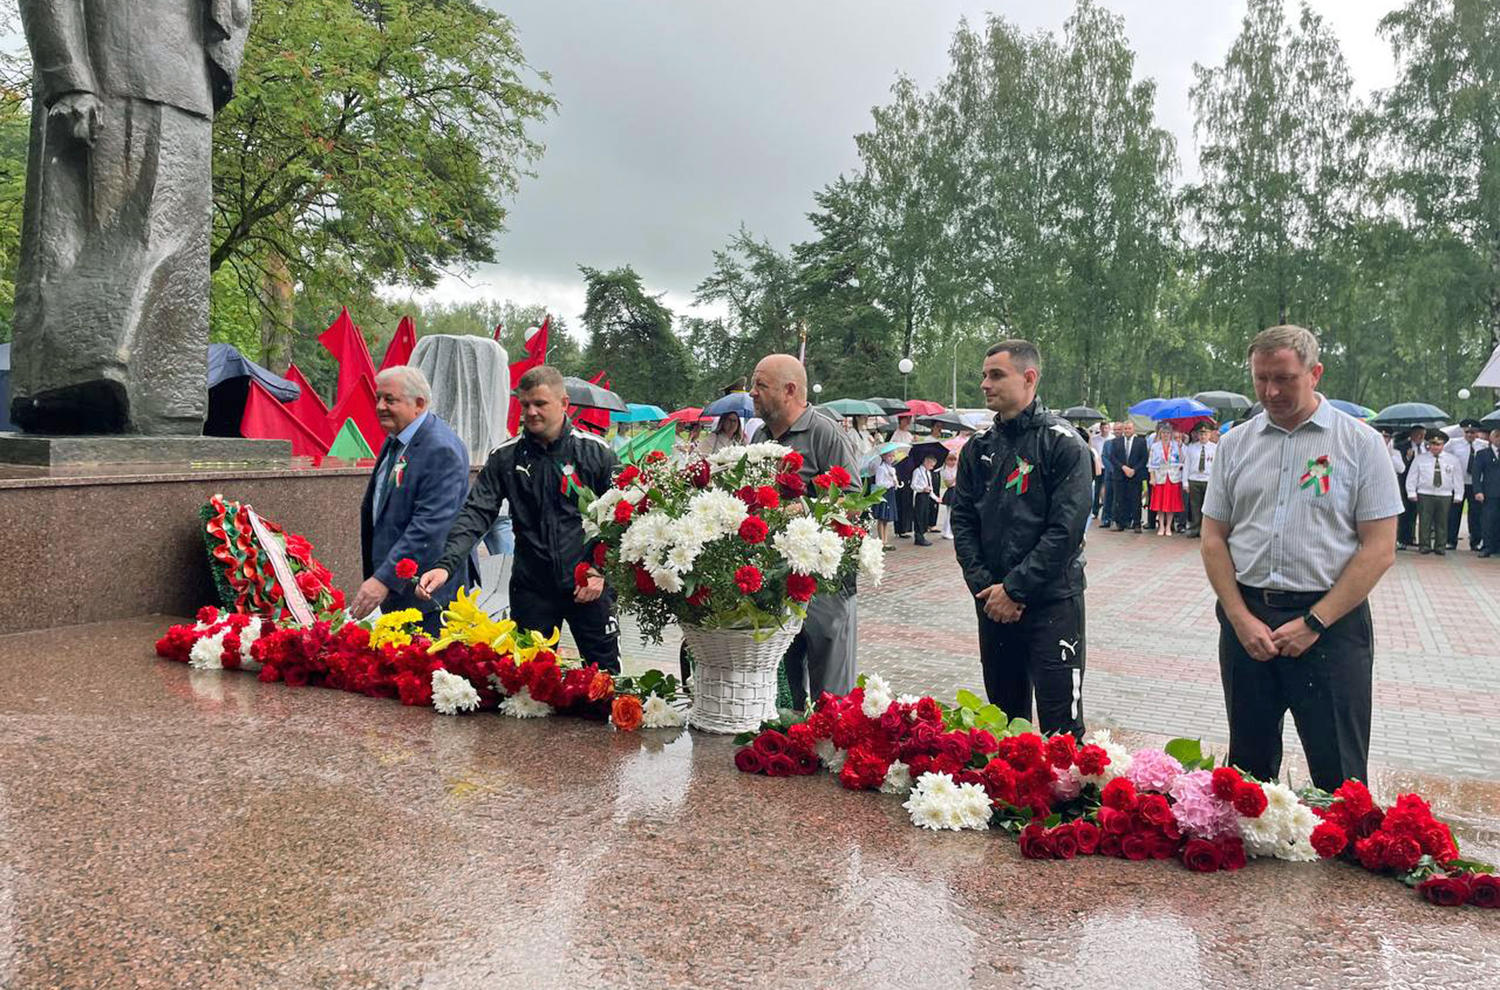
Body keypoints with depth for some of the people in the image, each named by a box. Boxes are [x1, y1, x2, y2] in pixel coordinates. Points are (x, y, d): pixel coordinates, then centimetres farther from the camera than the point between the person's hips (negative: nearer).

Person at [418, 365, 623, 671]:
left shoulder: (596, 452, -5)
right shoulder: (505, 457, 0)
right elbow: (476, 513, -8)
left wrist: (601, 569, -9)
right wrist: (446, 564, -22)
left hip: (588, 587, -1)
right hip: (531, 588, 2)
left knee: (605, 673, 9)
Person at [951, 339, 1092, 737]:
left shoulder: (1063, 444, -8)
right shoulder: (978, 449, 10)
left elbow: (1066, 529, -15)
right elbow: (962, 522, 6)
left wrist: (1015, 589, -16)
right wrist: (984, 585, -7)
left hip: (1051, 602, -5)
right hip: (993, 603, 6)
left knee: (1060, 724, -4)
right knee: (1004, 716, 16)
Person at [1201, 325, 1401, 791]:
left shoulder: (1360, 442, -3)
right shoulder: (1235, 443, 6)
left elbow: (1379, 549, -6)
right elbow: (1213, 539, 7)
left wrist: (1314, 623, -12)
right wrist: (1241, 619, -5)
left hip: (1331, 622, -3)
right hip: (1246, 617, 3)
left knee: (1340, 776, 3)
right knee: (1248, 765, 15)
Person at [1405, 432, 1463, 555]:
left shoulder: (1452, 460, 7)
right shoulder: (1420, 458, 3)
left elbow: (1458, 478, 9)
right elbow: (1412, 477, 5)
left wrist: (1458, 495, 4)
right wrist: (1412, 493, -2)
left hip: (1445, 496, 1)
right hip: (1424, 494, -1)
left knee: (1442, 522, 4)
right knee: (1424, 521, -1)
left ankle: (1440, 546, 11)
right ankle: (1424, 545, 6)